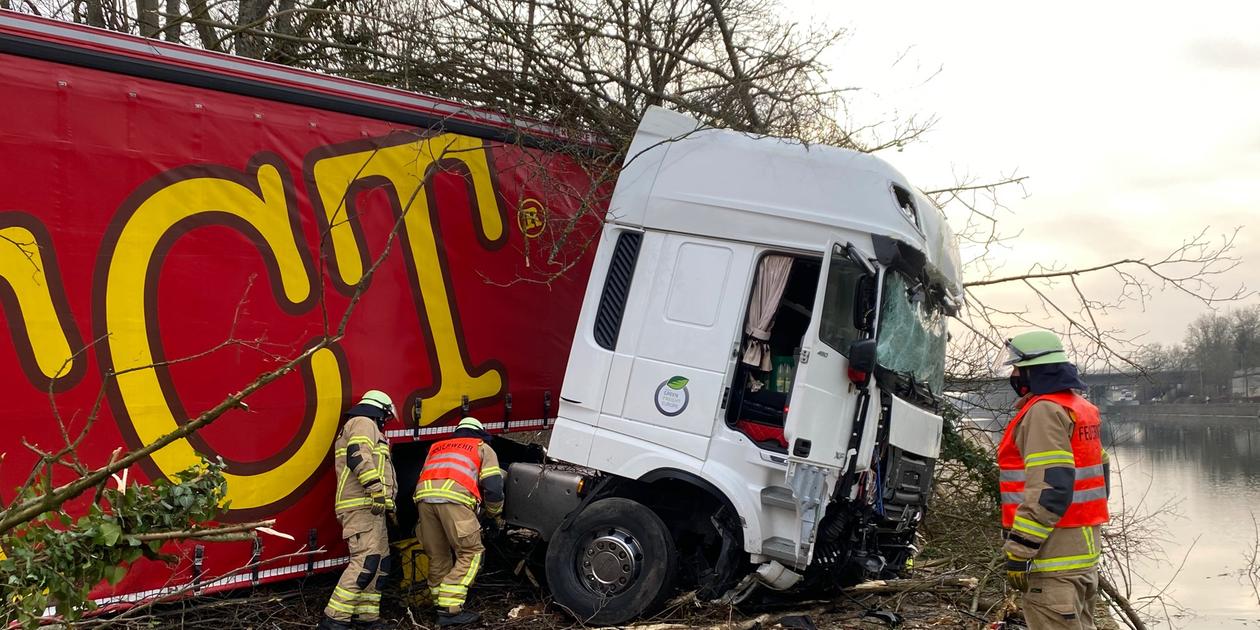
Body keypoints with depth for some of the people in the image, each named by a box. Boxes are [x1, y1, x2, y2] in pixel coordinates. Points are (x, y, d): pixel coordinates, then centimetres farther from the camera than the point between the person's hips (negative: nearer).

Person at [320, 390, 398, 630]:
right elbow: (357, 457, -21)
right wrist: (376, 488, -26)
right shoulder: (364, 423, -3)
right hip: (361, 506, -11)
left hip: (370, 508, 11)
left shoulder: (358, 427, 30)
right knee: (365, 561, -18)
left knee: (381, 561, 11)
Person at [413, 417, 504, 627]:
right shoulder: (483, 448, 26)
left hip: (424, 496, 5)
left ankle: (441, 606, 20)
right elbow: (493, 486, 14)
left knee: (438, 556, 16)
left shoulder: (436, 447, 40)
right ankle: (449, 608, -6)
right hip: (454, 497, -5)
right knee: (470, 553, 2)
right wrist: (495, 513, 31)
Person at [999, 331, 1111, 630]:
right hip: (1086, 548, 10)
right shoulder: (1083, 408, 16)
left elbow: (1050, 487, -23)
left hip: (1054, 557, -10)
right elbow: (1098, 477, 20)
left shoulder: (1045, 410, -15)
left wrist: (1019, 550, -21)